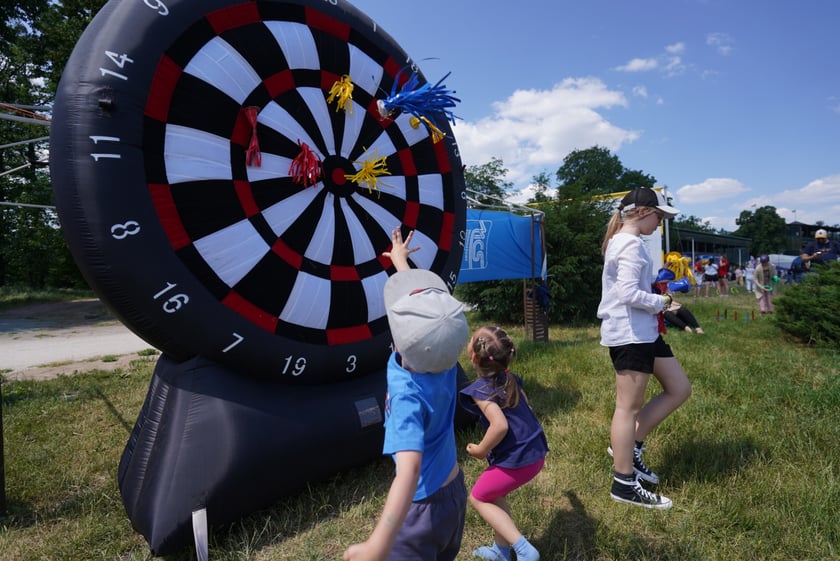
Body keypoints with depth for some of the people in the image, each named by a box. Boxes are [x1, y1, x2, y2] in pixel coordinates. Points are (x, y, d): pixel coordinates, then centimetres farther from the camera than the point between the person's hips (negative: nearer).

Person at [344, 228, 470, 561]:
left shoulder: (407, 393, -34)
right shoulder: (443, 360, -16)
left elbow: (410, 468, -46)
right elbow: (422, 300, 0)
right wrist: (401, 261, 15)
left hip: (424, 506, -6)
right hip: (455, 491, 7)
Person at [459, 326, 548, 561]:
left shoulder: (480, 390, -17)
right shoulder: (510, 378, 6)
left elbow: (500, 425, -30)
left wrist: (481, 450, -13)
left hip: (517, 461, -8)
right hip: (536, 453, 8)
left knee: (478, 497, 14)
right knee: (494, 493, 26)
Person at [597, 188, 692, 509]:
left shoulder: (621, 241, 15)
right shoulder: (631, 244, -16)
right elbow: (629, 294, -25)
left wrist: (656, 302, 8)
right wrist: (661, 302, -8)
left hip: (642, 332, 10)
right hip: (630, 334, -10)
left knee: (680, 388, 16)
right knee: (629, 406, -1)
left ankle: (630, 445, 22)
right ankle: (624, 484, 13)